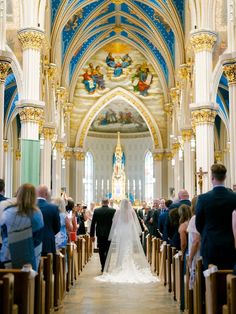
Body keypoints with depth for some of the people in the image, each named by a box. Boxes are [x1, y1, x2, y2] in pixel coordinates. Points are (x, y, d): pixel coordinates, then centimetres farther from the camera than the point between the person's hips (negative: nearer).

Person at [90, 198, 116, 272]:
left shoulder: (96, 211, -2)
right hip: (109, 234, -1)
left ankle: (103, 267, 13)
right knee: (108, 251, 6)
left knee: (101, 252, 10)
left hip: (100, 234, 1)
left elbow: (93, 224, -1)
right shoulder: (113, 211, -6)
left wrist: (92, 235, 5)